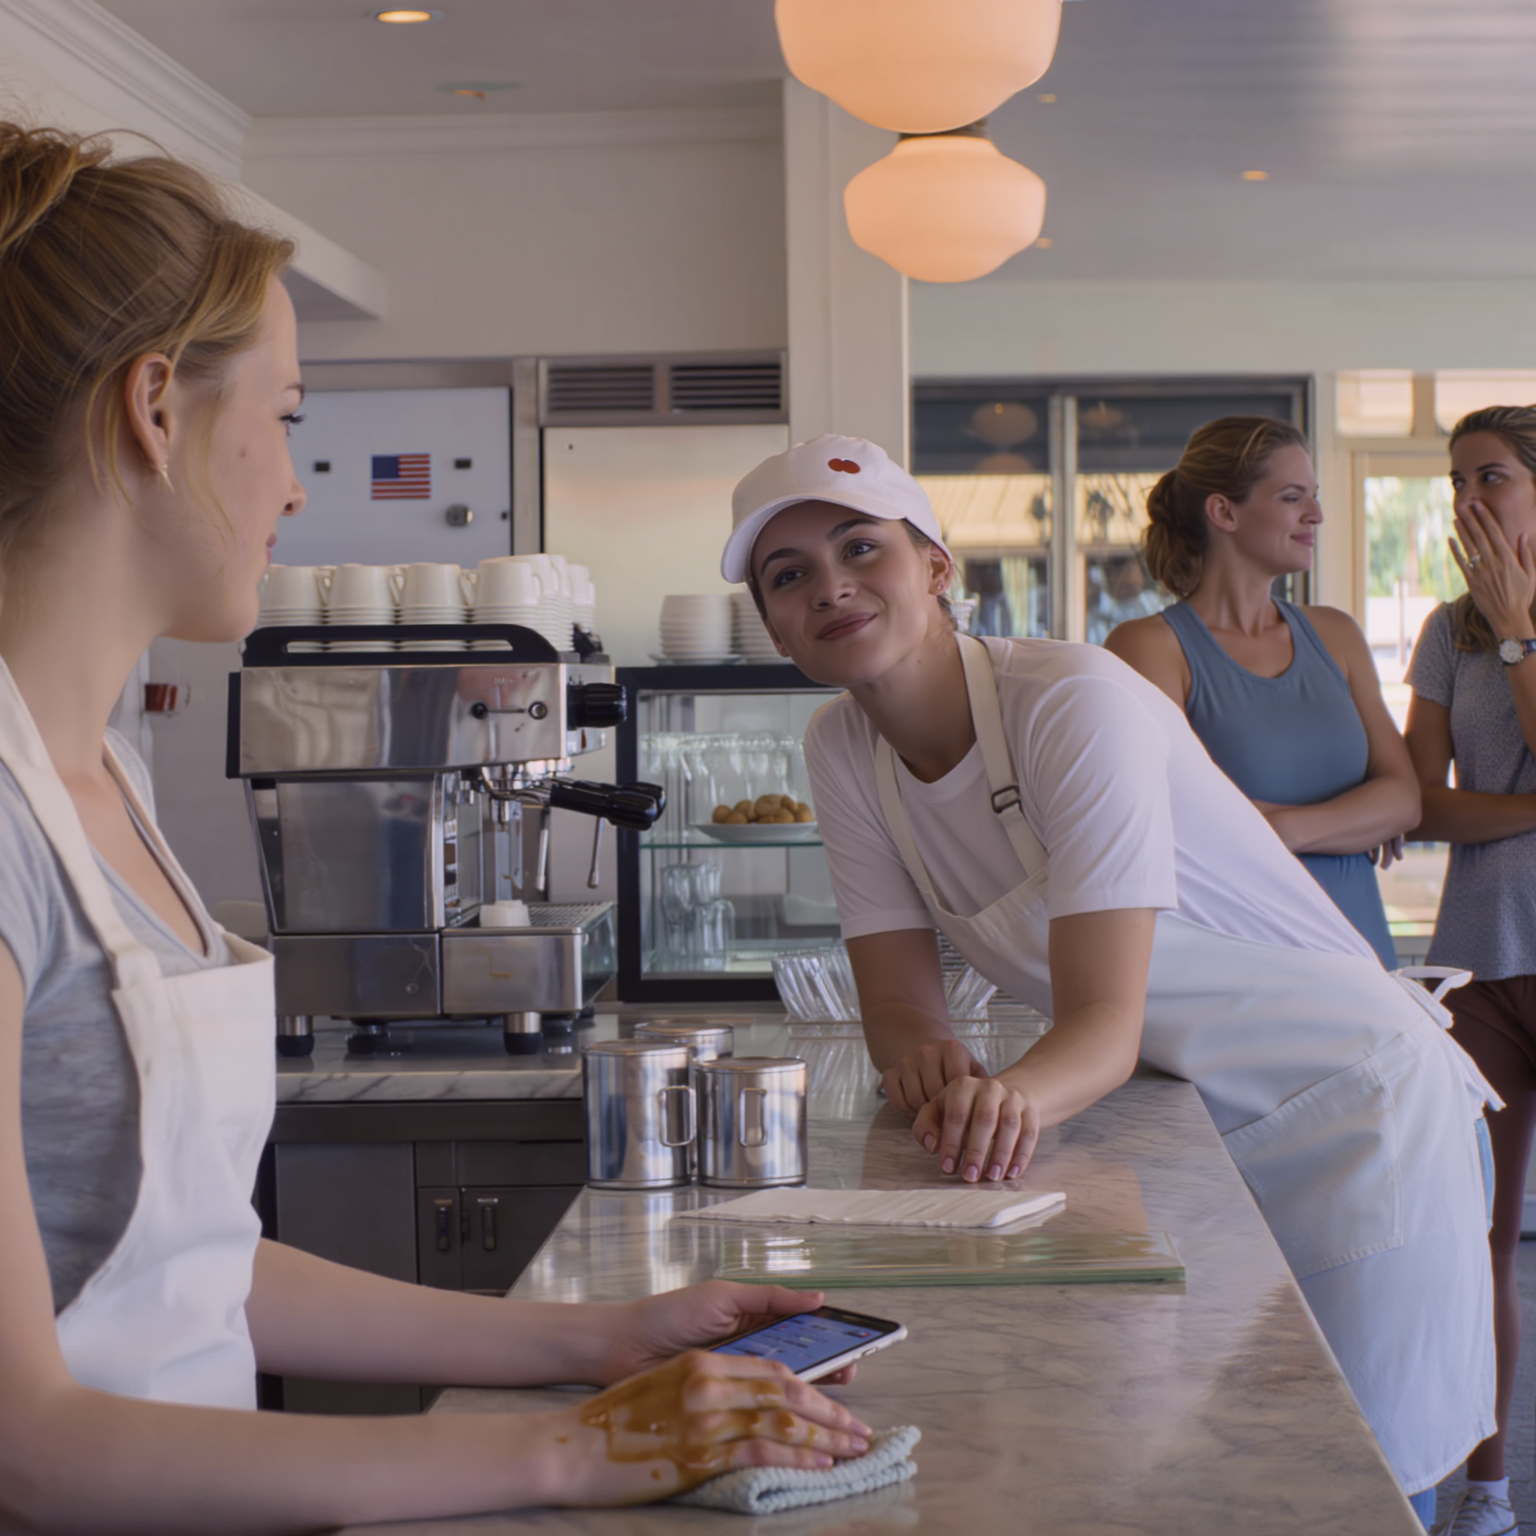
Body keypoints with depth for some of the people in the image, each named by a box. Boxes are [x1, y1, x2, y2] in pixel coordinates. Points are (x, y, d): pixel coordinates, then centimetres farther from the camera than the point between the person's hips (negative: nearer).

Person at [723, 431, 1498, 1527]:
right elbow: (899, 1000, -6)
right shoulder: (843, 749, -5)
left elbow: (1107, 1021, -30)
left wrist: (1016, 1099, -52)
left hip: (1344, 1103, -5)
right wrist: (930, 1063, -30)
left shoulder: (1078, 701, -24)